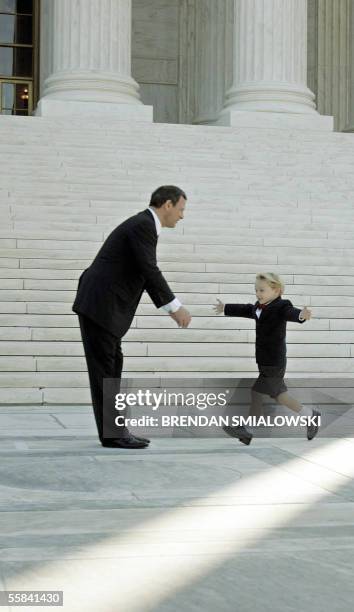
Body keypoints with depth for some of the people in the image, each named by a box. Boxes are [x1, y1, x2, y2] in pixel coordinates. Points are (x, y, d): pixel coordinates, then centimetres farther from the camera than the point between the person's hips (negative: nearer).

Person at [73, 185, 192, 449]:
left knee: (112, 367, 11)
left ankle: (114, 428, 16)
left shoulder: (144, 225, 17)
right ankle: (112, 433, -2)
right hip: (99, 305, -10)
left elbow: (148, 273, 20)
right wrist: (176, 306, -15)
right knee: (104, 368, -6)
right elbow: (149, 270, -20)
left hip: (104, 306, 10)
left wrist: (170, 308, 15)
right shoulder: (142, 225, -14)